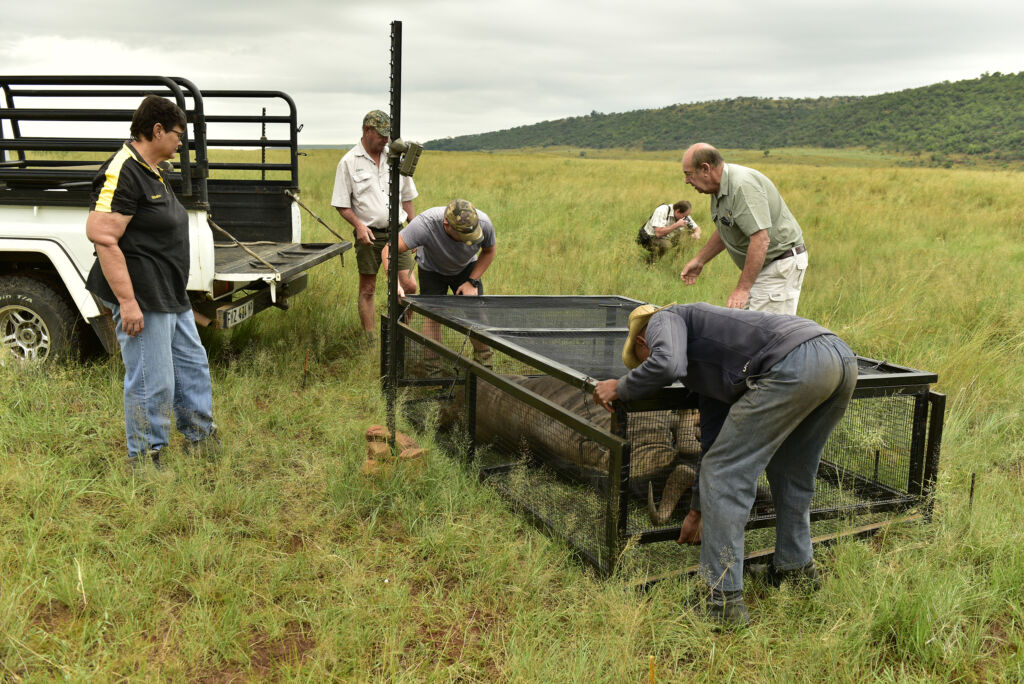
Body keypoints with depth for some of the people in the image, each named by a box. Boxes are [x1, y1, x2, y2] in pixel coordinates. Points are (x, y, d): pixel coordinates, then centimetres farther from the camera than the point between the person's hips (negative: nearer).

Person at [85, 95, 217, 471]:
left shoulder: (155, 171, 15)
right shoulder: (122, 172, -18)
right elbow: (103, 238, -25)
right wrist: (127, 301, -28)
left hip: (172, 296, 11)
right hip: (142, 298, -11)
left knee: (192, 366, 20)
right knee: (152, 383, -3)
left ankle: (202, 439, 35)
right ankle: (144, 462, 12)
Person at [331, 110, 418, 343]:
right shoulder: (349, 162, -3)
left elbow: (407, 198, 16)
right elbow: (341, 204, -2)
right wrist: (359, 224, -17)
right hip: (369, 234, -3)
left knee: (409, 285, -3)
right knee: (367, 289, 5)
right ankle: (370, 340, 14)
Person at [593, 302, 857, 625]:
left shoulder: (664, 320, 15)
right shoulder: (704, 368, 37)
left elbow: (666, 364, -11)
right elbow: (714, 441, 42)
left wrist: (619, 387, 8)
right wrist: (696, 510, 51)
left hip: (793, 365, -10)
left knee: (725, 475, 1)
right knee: (789, 472, 30)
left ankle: (723, 599, 6)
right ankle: (796, 566, 44)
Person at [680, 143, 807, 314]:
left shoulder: (743, 186, -26)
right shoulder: (721, 188, 6)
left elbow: (761, 240, -31)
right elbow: (725, 231, 22)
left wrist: (743, 288, -30)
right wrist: (699, 260, 20)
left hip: (781, 264, -10)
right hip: (760, 266, 10)